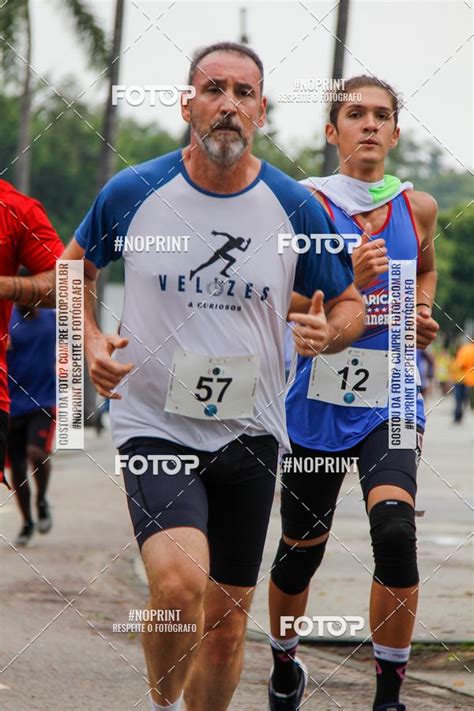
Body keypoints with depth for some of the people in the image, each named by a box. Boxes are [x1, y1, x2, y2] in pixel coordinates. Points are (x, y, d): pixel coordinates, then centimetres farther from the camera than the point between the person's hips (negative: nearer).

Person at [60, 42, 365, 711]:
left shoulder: (296, 208, -2)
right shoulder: (133, 193, -4)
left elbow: (350, 304, 10)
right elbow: (77, 267, 14)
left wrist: (329, 331, -13)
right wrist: (90, 341, -2)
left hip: (249, 433, 3)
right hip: (154, 425, -3)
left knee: (227, 623, 9)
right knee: (179, 582, -26)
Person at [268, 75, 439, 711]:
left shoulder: (417, 207, 6)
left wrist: (423, 312, 8)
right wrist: (347, 280, -23)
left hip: (390, 402, 1)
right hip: (318, 401, -1)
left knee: (395, 529, -22)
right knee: (301, 549, 11)